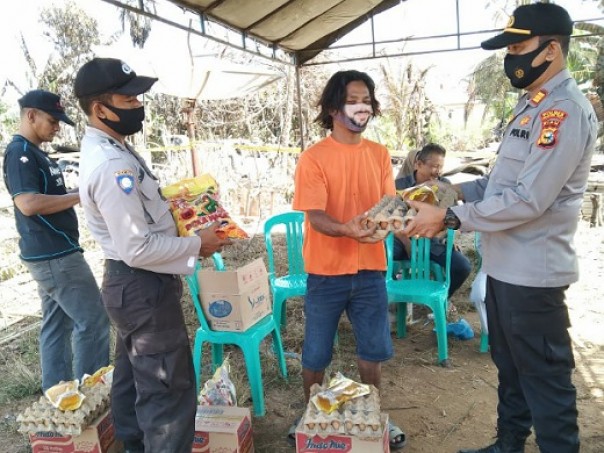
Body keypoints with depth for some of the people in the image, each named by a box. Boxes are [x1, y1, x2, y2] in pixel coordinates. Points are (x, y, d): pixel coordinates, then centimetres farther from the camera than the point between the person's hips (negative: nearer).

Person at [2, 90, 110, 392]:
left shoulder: (34, 152, 16)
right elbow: (28, 203, -26)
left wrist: (77, 197, 10)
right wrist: (80, 196, -20)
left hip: (51, 253, 10)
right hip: (53, 255, -10)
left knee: (57, 323, 14)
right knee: (92, 319, -4)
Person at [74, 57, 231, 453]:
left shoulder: (105, 149, 6)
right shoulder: (112, 165, -26)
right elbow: (138, 249, -27)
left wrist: (172, 201, 10)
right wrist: (197, 245, -16)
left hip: (131, 283, 11)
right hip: (143, 287, -11)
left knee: (134, 375, 25)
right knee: (169, 387, 2)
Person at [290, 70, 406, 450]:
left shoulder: (380, 154, 5)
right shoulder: (313, 158, -9)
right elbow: (315, 217, -16)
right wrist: (347, 229, -36)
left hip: (371, 269, 4)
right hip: (327, 271, -3)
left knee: (374, 350, 14)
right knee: (316, 354, 10)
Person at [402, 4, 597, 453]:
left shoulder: (566, 111, -18)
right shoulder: (531, 104, 13)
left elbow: (528, 199, -25)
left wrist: (449, 217, -21)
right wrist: (452, 189, 6)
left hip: (532, 272, -10)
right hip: (505, 265, 10)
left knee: (544, 377, 6)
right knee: (510, 367, 22)